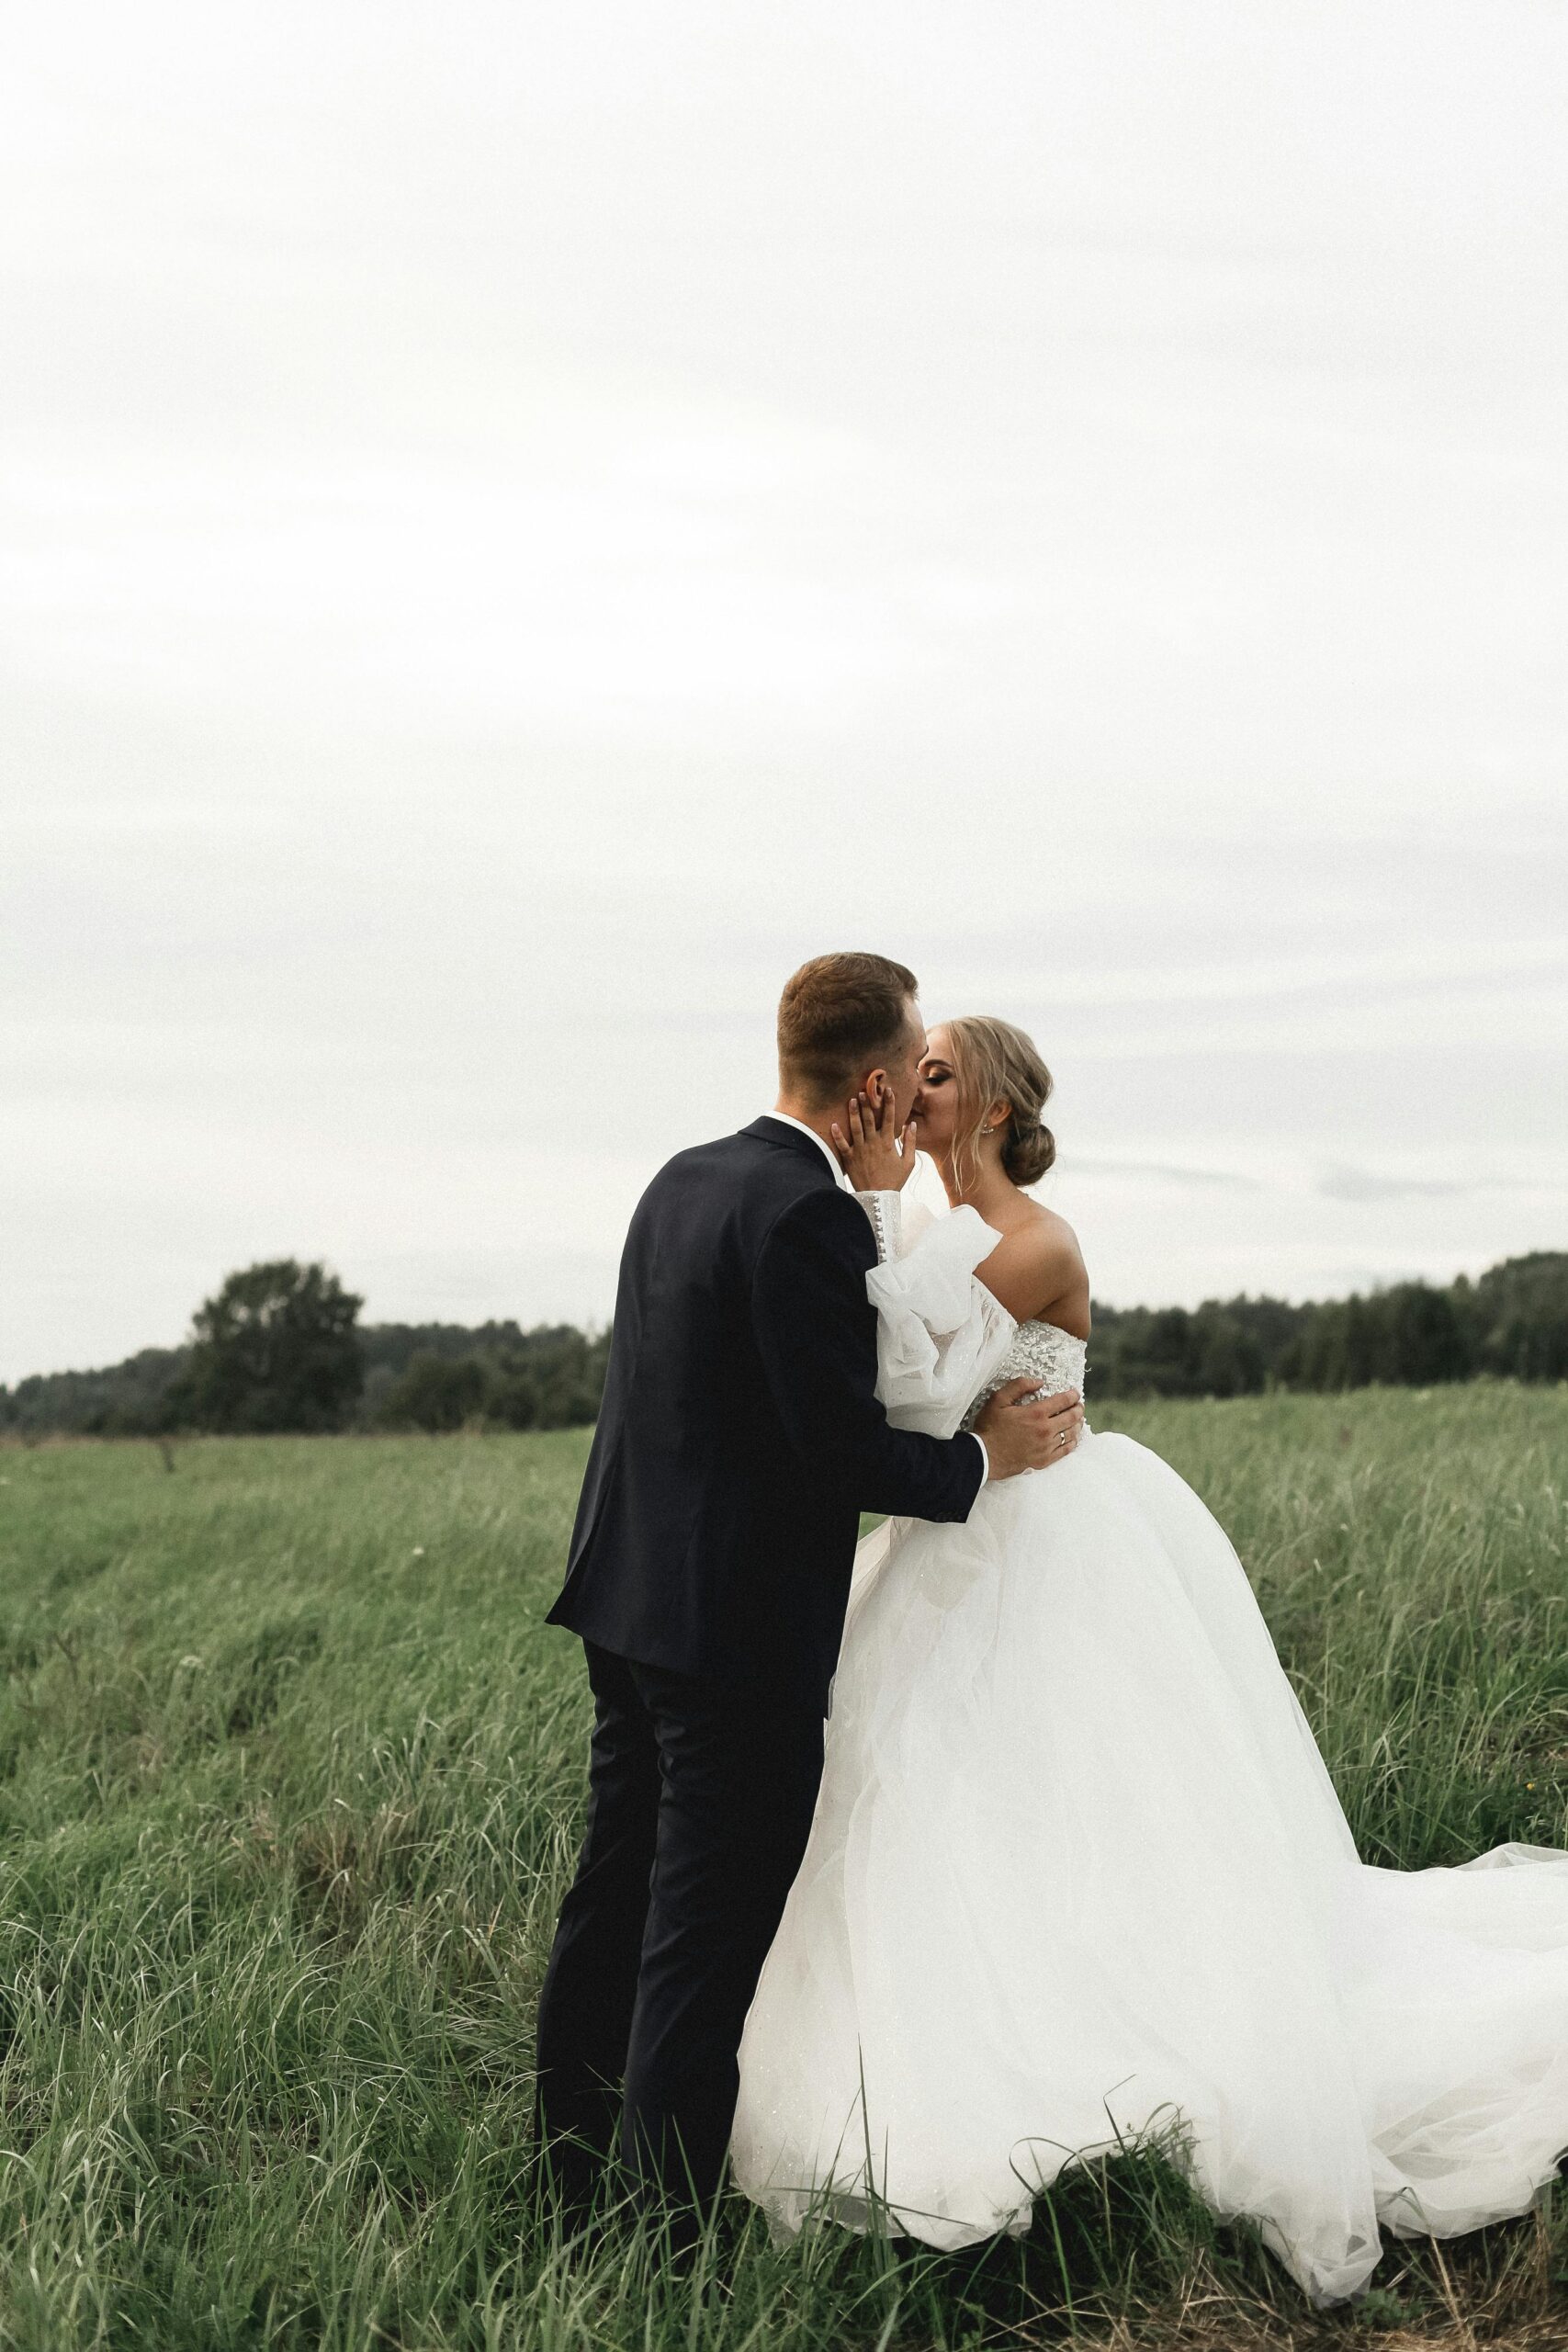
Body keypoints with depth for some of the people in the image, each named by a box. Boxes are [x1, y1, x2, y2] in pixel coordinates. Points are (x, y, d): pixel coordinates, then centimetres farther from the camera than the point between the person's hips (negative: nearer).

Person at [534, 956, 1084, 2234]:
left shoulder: (685, 1180, 9)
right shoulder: (811, 1216, -19)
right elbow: (842, 1455, -20)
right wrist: (987, 1457, -4)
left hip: (629, 1601, 9)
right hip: (741, 1628, -9)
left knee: (615, 1897, 17)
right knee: (707, 1935, -1)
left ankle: (577, 2179, 29)